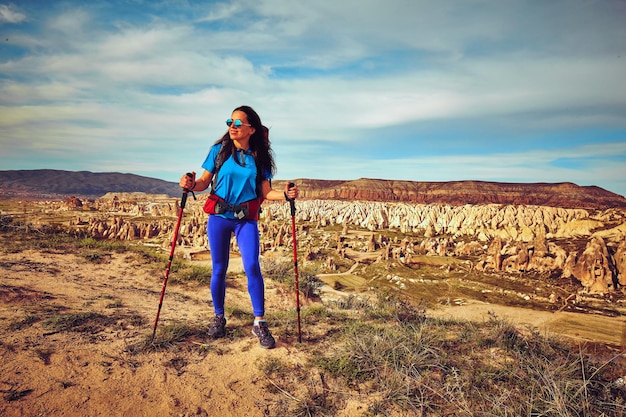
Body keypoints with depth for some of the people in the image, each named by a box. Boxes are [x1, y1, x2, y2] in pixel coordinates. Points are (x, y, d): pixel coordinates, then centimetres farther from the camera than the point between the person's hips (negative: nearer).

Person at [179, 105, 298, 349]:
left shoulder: (259, 156, 2)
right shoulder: (219, 150, 1)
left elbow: (265, 193, 3)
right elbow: (205, 182, 0)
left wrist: (286, 195, -15)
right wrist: (191, 184, -21)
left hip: (247, 219, 0)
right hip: (219, 217, 1)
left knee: (252, 267, -14)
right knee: (219, 268, 6)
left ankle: (259, 323, -2)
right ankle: (218, 317, 26)